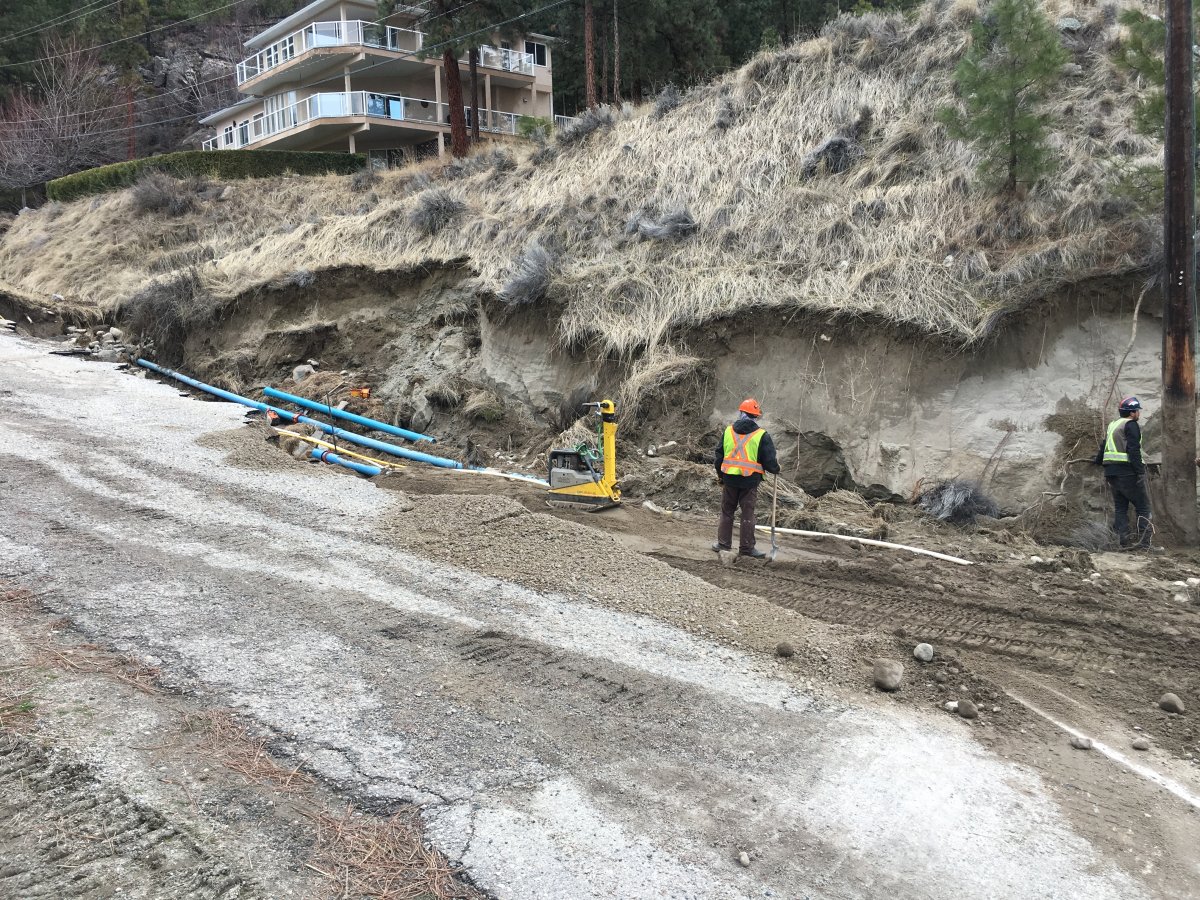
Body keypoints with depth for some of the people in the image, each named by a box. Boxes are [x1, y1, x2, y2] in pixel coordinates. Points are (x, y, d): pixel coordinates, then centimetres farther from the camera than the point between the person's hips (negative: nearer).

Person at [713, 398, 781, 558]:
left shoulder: (728, 431, 4)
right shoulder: (762, 436, -7)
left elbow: (719, 455, 10)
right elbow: (769, 461, -7)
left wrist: (720, 474, 23)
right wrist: (776, 469, 15)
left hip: (729, 478, 3)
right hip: (750, 480, -3)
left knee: (727, 511, 15)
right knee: (748, 514, 5)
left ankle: (723, 542, 19)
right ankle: (746, 547, 10)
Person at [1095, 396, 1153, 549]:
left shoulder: (1112, 425, 18)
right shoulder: (1131, 425, -8)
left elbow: (1103, 447, 27)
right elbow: (1134, 450, -17)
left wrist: (1099, 461, 42)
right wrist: (1140, 472, -19)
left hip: (1111, 471, 8)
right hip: (1127, 472, -8)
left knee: (1120, 507, 11)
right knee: (1143, 507, -3)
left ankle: (1123, 541, 8)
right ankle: (1144, 543, -9)